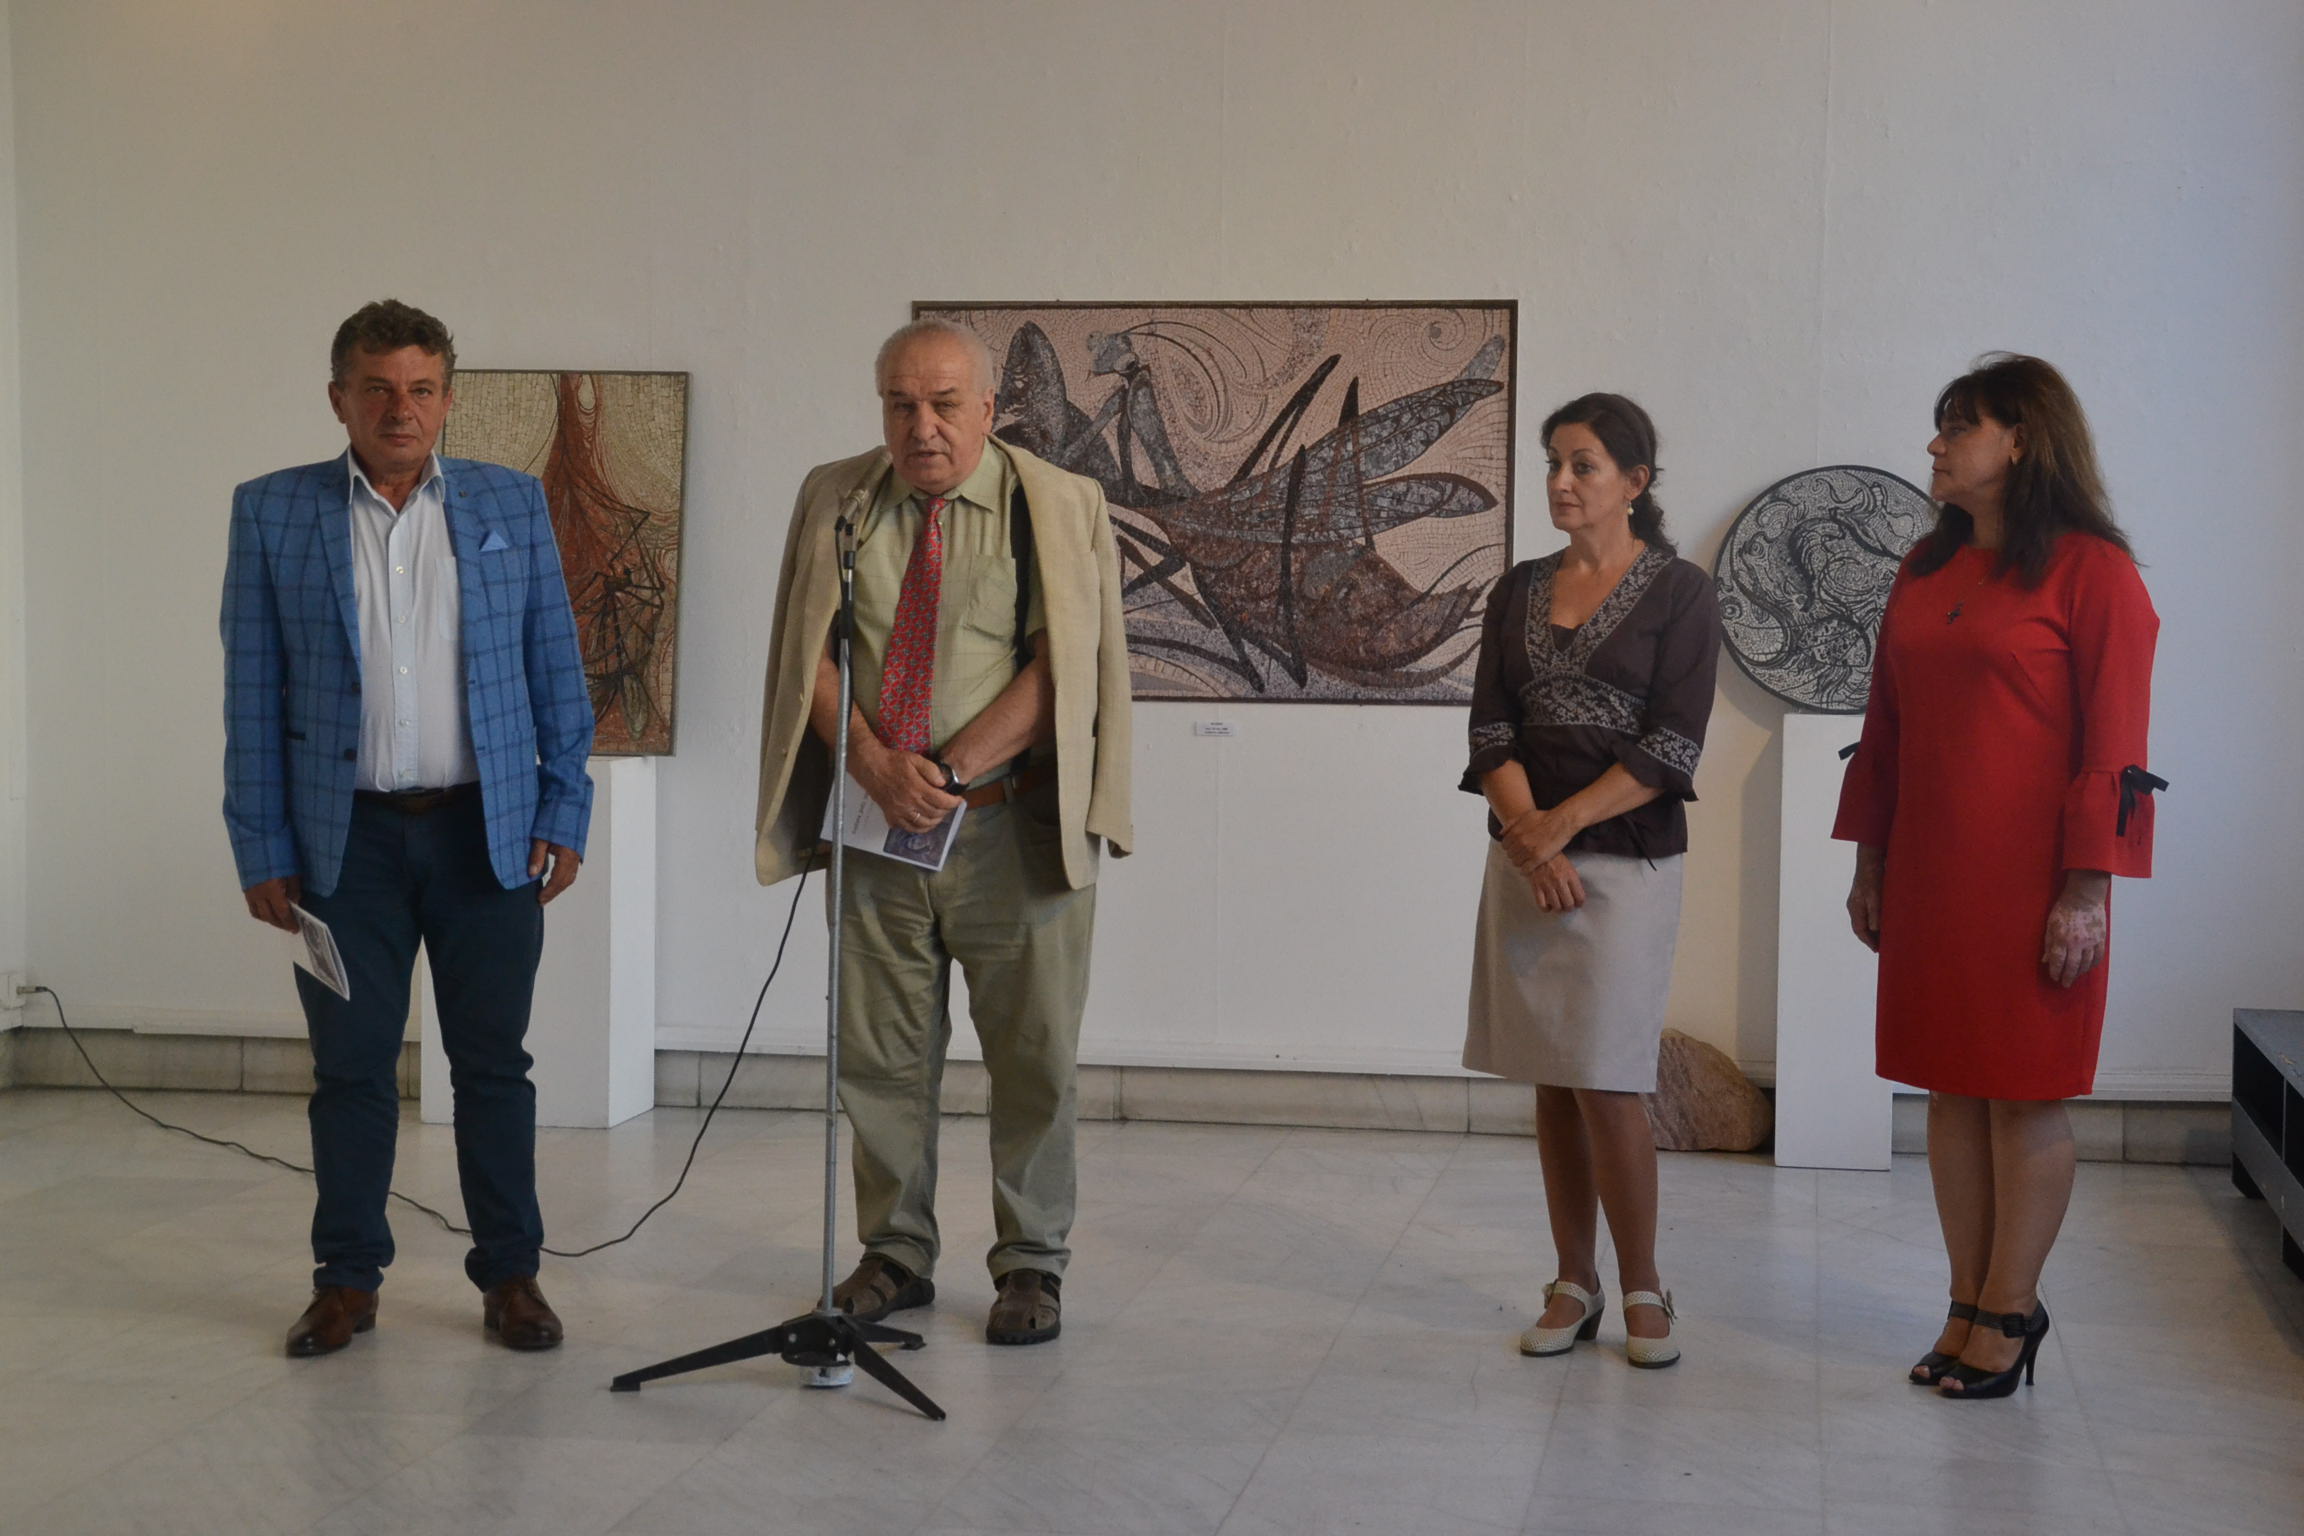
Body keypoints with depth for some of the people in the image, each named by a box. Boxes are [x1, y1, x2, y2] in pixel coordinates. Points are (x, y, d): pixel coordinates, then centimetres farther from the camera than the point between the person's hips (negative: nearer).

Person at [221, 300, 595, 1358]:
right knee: (351, 1066, 6)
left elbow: (557, 671, 6)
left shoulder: (512, 505, 5)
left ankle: (510, 1274, 17)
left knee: (493, 1062, 6)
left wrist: (564, 814, -1)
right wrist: (261, 849, -2)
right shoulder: (272, 512, 3)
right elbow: (251, 694, 2)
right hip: (347, 837, 0)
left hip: (487, 830, 0)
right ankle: (347, 1280, 18)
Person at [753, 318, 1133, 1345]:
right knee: (881, 1057, 8)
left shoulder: (1059, 510, -1)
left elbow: (1056, 670, -9)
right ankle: (896, 1254, 21)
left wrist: (950, 771, -17)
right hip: (875, 827, 3)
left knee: (1033, 1057, 4)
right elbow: (810, 655, 3)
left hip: (1011, 826, -2)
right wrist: (879, 767, -13)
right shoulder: (833, 501, 8)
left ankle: (1031, 1262, 17)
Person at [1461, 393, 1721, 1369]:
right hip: (1524, 861, 5)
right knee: (1552, 1084, 7)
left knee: (1606, 1084, -8)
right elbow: (1491, 729, 4)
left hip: (1626, 859, -5)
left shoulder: (1678, 593, -2)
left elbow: (1671, 747, -9)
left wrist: (1562, 824, -16)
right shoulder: (1518, 592, 11)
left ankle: (1643, 1290, 7)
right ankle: (1573, 1287, 15)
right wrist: (1528, 834, -12)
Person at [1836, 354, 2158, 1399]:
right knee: (1951, 1087, 9)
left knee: (2026, 1094, 3)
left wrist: (2087, 891, -15)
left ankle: (2009, 1313, 12)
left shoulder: (2090, 570, -9)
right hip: (1929, 872, 7)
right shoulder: (1924, 571, 11)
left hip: (2030, 877, -6)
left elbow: (2113, 744, -12)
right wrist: (1869, 863, 13)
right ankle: (1970, 1306, 18)